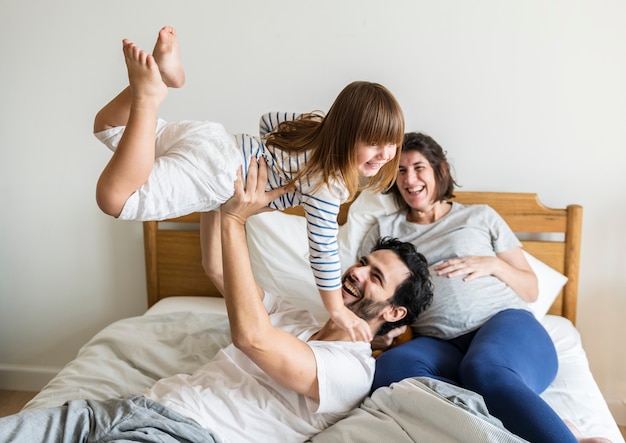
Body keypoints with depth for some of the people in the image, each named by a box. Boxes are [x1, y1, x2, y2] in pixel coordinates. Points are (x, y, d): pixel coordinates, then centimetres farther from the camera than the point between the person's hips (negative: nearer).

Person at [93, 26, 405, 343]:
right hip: (212, 170, -9)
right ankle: (148, 96, -22)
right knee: (114, 197, -28)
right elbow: (322, 248, -18)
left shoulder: (320, 126, 5)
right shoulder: (326, 179, -20)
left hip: (213, 138, 9)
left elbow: (268, 120, 21)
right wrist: (338, 311, -8)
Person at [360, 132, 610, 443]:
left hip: (504, 322, -1)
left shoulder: (481, 216, 20)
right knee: (388, 368, -35)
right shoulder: (385, 229, 23)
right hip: (437, 344, 2)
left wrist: (492, 264, -1)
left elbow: (531, 289, 19)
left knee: (483, 369, -39)